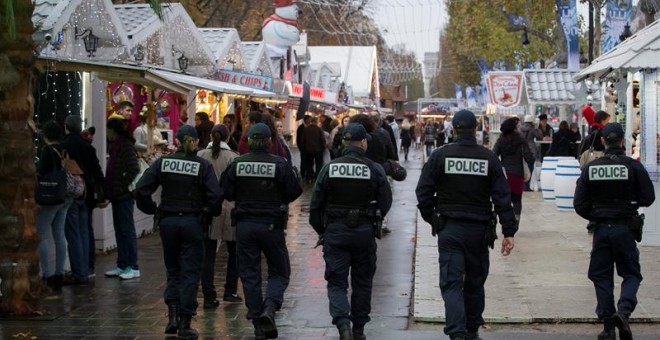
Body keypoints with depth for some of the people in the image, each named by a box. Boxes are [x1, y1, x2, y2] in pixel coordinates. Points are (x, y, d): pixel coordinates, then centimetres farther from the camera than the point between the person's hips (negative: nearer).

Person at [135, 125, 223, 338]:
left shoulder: (163, 162, 0)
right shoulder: (203, 166, -6)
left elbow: (142, 190, -7)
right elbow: (215, 196, -14)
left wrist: (152, 210, 6)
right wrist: (209, 213, 3)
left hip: (168, 221, 2)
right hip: (193, 222, -2)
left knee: (173, 269, 18)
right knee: (190, 272, 5)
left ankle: (172, 314, 5)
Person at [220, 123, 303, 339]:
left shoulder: (237, 164, -3)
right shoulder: (280, 165, -10)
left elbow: (226, 193, 1)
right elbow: (294, 191, -7)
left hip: (244, 225, 2)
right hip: (271, 225, -2)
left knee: (249, 274, 9)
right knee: (279, 272, 11)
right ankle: (270, 307, -15)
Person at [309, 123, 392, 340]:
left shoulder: (329, 168, -3)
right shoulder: (375, 170, -6)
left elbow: (315, 205, -1)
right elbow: (386, 202, -1)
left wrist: (321, 230, 14)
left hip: (335, 232, 0)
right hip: (365, 232, 0)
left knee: (336, 282, 3)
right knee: (362, 282, 14)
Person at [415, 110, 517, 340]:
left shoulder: (440, 156, -4)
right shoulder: (489, 158, -1)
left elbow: (423, 191, -2)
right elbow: (502, 197, -3)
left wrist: (431, 218, 13)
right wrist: (509, 232, -1)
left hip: (449, 228, -1)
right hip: (479, 230, 2)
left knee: (451, 283, -2)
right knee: (475, 283, 16)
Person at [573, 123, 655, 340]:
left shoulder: (591, 168, 0)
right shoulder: (633, 166, -7)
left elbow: (579, 204, -1)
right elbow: (648, 198, -4)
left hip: (600, 229, 2)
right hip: (625, 228, -2)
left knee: (602, 277, 10)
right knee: (631, 274, 10)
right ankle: (624, 310, -16)